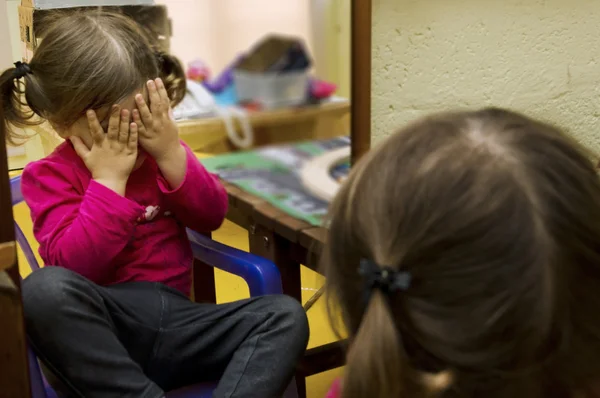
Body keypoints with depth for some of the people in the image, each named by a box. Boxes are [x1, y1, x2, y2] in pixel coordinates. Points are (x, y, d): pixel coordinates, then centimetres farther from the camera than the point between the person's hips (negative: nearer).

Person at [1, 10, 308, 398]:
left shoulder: (163, 152, 14)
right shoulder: (50, 176, 0)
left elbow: (212, 217, 4)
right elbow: (75, 267, -15)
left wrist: (172, 154, -7)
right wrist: (109, 178, -15)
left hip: (172, 318, 4)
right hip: (99, 330, -4)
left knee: (287, 315, -18)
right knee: (45, 289, -37)